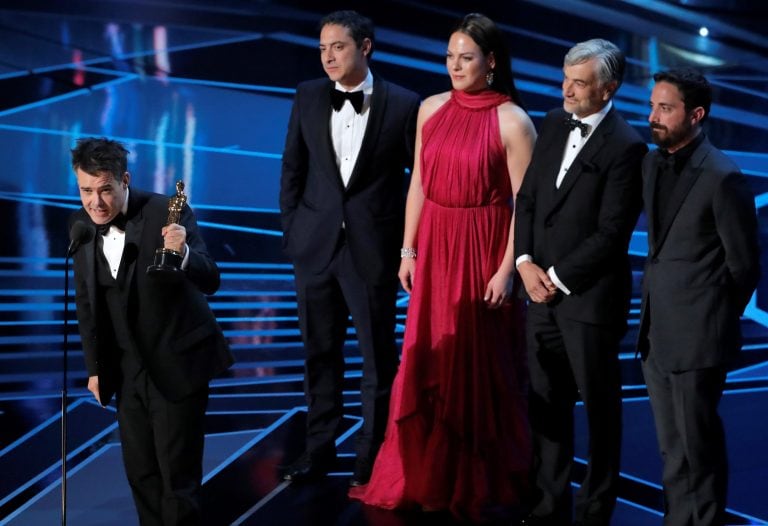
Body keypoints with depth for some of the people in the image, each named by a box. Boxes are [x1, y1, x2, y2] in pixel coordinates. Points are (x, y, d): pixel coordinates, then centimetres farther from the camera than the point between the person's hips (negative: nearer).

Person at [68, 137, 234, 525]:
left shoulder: (167, 214, -18)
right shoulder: (81, 225, -2)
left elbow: (210, 281, -26)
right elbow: (86, 301, 10)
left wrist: (182, 252, -46)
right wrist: (94, 367, 13)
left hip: (178, 365, -5)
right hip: (127, 370, 6)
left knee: (177, 474, -3)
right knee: (140, 473, 15)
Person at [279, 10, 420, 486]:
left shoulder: (404, 104, -8)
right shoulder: (308, 96, 2)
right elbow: (293, 167, 9)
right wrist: (291, 227, 5)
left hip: (374, 247, -3)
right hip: (315, 245, 3)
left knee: (378, 355, 6)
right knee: (320, 351, 12)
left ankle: (373, 454, 18)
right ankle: (320, 446, 25)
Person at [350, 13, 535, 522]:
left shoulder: (512, 121, -10)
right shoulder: (432, 109, 5)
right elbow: (418, 184, 9)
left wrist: (507, 269, -14)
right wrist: (409, 250, 7)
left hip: (482, 252, -5)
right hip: (434, 248, 5)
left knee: (480, 365, 6)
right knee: (429, 362, 10)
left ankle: (483, 484, 21)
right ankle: (425, 476, 23)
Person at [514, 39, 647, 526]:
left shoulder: (625, 146, -13)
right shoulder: (554, 124, 7)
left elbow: (611, 232, -16)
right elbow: (528, 198, 11)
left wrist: (557, 278, -12)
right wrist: (526, 262, -2)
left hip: (590, 297, -6)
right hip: (542, 289, 6)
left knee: (600, 407, 8)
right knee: (547, 404, 10)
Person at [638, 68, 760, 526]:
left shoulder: (723, 178, -15)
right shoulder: (653, 164, 7)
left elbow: (745, 265, -9)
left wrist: (715, 323, 0)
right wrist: (653, 313, 13)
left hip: (696, 338, -7)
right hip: (657, 334, 7)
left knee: (699, 448, 4)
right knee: (672, 449, 16)